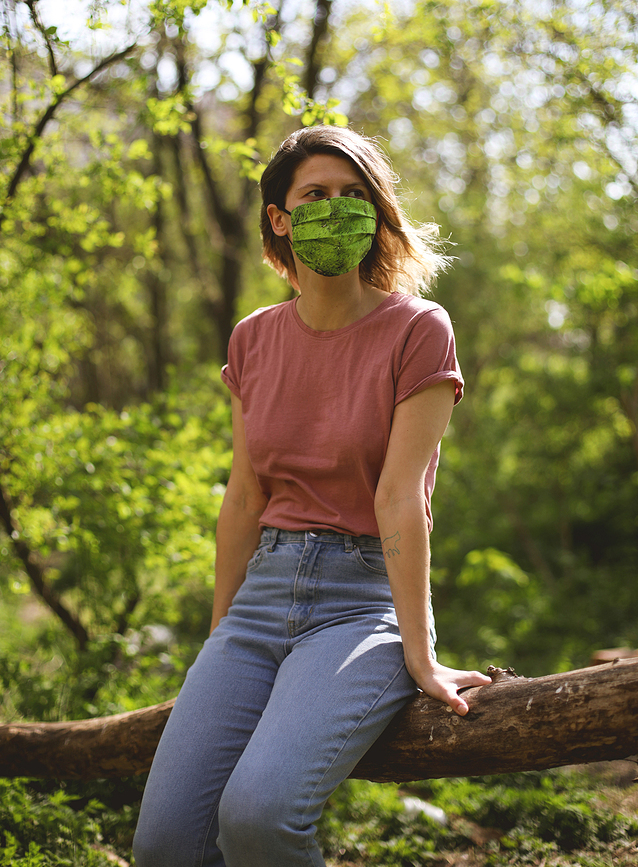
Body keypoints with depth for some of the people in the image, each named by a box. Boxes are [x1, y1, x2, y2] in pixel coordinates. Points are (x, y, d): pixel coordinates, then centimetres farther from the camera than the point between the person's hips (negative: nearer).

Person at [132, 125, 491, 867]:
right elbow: (244, 500, 13)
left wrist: (419, 653, -15)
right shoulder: (254, 341, 9)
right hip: (264, 591, 5)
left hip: (364, 596, -5)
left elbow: (400, 497, -12)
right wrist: (218, 647, 15)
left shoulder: (417, 330, -6)